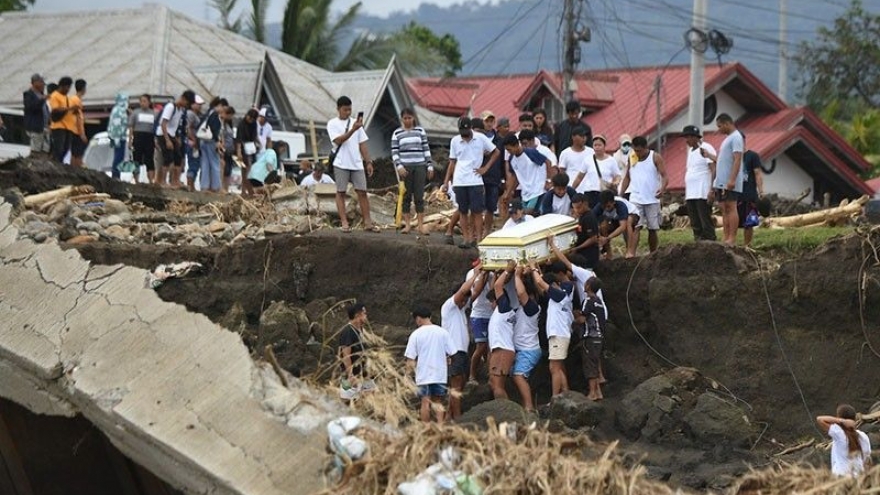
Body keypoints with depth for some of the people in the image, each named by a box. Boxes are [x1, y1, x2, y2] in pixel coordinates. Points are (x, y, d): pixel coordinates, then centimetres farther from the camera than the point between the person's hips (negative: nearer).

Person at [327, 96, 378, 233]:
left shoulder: (356, 123, 12)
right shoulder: (332, 124, -1)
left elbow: (362, 144, 13)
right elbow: (338, 140, -17)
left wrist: (368, 162, 7)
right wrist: (353, 129, -26)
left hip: (357, 164, 4)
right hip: (341, 164, -4)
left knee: (362, 192, 1)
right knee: (341, 192, 0)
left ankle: (367, 222, 1)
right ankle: (344, 222, 1)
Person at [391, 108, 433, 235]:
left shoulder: (420, 131, 8)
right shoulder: (397, 134, 5)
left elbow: (426, 149, 10)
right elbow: (394, 152, 2)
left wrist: (430, 166, 5)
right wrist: (399, 166, -11)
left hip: (420, 166, 1)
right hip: (405, 167, -1)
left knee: (419, 196, -3)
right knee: (406, 196, 1)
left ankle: (421, 225, -3)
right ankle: (406, 224, 6)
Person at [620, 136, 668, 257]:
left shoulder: (655, 158, -3)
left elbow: (664, 176, -9)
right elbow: (627, 177, 16)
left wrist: (662, 188, -29)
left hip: (652, 199, -1)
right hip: (635, 199, 1)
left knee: (652, 229, 7)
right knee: (635, 226, -13)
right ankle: (631, 253, -23)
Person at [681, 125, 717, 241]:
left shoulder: (706, 149, -7)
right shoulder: (691, 151, 19)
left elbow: (714, 170, -13)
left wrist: (712, 190, -20)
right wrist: (685, 193, 19)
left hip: (702, 195, -9)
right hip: (691, 194, 9)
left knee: (706, 224, -9)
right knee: (695, 225, 8)